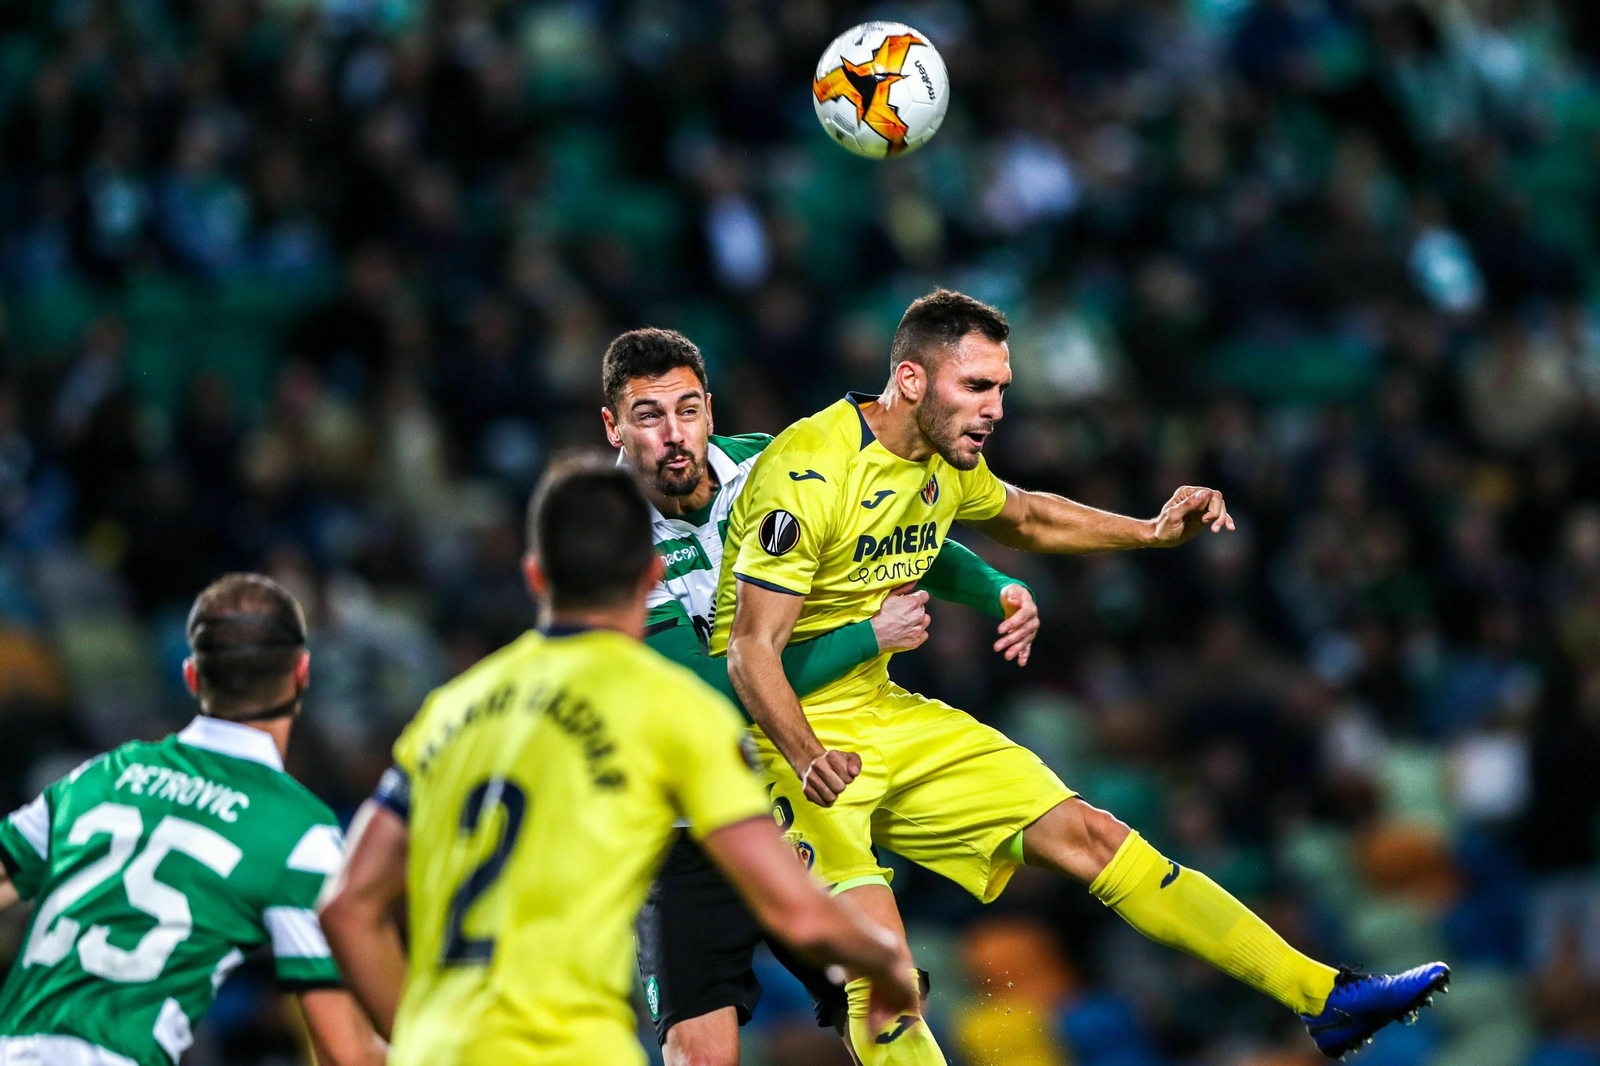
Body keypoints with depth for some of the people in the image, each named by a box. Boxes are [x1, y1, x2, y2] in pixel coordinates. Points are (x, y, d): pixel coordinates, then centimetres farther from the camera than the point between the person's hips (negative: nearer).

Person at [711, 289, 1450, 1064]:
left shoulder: (946, 462, 5)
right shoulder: (811, 473, -22)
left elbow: (1020, 518, 28)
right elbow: (751, 650, -25)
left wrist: (1153, 533, 14)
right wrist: (808, 760, -42)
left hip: (883, 711, 8)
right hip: (787, 727, -8)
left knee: (1084, 834, 3)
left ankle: (1326, 999, 5)